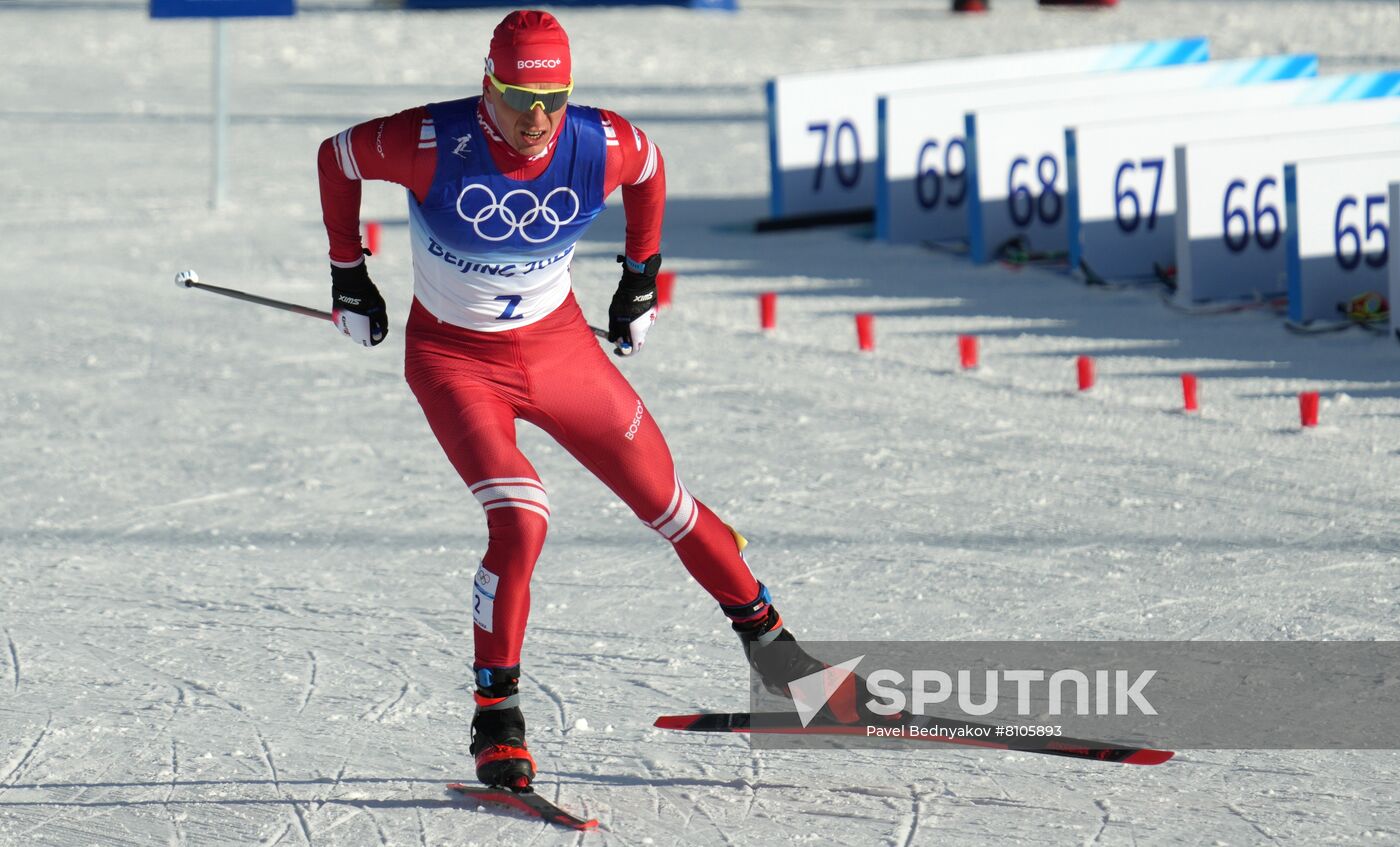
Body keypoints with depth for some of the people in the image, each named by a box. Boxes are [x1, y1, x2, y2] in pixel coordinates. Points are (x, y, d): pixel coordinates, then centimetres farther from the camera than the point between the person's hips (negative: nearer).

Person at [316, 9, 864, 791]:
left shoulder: (599, 147, -20)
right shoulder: (434, 143, -28)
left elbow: (650, 167, 5)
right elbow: (337, 158, -8)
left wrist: (642, 278, 13)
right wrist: (349, 273, 1)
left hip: (559, 345, 3)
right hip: (454, 358, -3)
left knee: (666, 504, 11)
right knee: (521, 520, -24)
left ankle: (763, 634, 35)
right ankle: (497, 718, -12)